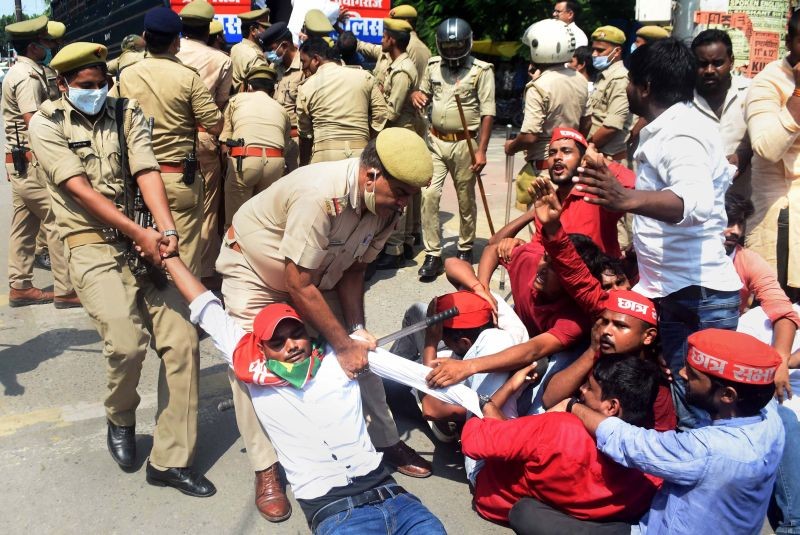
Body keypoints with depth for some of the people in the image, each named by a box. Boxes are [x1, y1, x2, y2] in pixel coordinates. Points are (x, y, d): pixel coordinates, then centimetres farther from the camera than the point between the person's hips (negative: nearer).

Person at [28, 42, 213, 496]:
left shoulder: (127, 113, 10)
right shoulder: (47, 123, 1)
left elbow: (147, 172, -3)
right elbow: (79, 189, -10)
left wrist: (167, 230, -20)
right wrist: (140, 233, -19)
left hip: (146, 240, 3)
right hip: (93, 244, -3)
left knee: (182, 339, -8)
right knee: (126, 343, -23)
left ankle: (171, 459, 3)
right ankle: (120, 420, 13)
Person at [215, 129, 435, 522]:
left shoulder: (386, 207, -16)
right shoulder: (320, 194, -40)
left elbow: (353, 269, -6)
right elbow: (298, 285, -36)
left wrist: (356, 331, -17)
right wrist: (343, 344, -29)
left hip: (316, 273, 6)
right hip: (254, 268, -6)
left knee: (361, 350, 0)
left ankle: (386, 442, 13)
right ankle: (266, 472, 1)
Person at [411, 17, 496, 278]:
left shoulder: (481, 70, -8)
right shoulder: (433, 65, 6)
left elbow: (487, 113, -9)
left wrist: (481, 150, -14)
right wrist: (416, 95, -5)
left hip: (464, 143, -3)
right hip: (435, 141, 4)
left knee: (466, 200, 9)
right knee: (429, 195, -5)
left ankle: (465, 249, 27)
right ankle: (433, 255, 2)